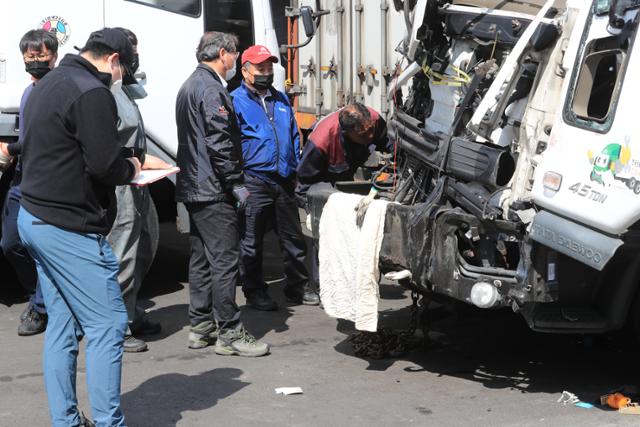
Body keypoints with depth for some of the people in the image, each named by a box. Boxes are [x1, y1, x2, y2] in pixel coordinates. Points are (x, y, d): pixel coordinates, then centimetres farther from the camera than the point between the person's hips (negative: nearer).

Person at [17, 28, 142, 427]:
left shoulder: (48, 85, 16)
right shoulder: (92, 92, -15)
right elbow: (105, 164, -21)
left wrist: (122, 168, 12)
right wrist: (131, 169, 1)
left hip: (34, 217, 10)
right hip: (70, 228, -10)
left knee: (62, 326, 13)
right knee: (107, 325, -4)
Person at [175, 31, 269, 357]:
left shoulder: (190, 86, 20)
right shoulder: (211, 89, -14)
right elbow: (219, 143, -21)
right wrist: (236, 184, -16)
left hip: (193, 188, 11)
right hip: (213, 191, -11)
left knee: (201, 258, 14)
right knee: (224, 260, -8)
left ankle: (200, 327, 20)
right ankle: (229, 333, -6)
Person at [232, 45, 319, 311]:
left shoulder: (281, 100, 16)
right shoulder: (236, 101, -4)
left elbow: (294, 137, 23)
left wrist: (294, 170, 16)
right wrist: (238, 182, -15)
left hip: (283, 182, 6)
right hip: (254, 182, -6)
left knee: (293, 238, 12)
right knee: (251, 242, 2)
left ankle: (297, 288, 23)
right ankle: (255, 292, 12)